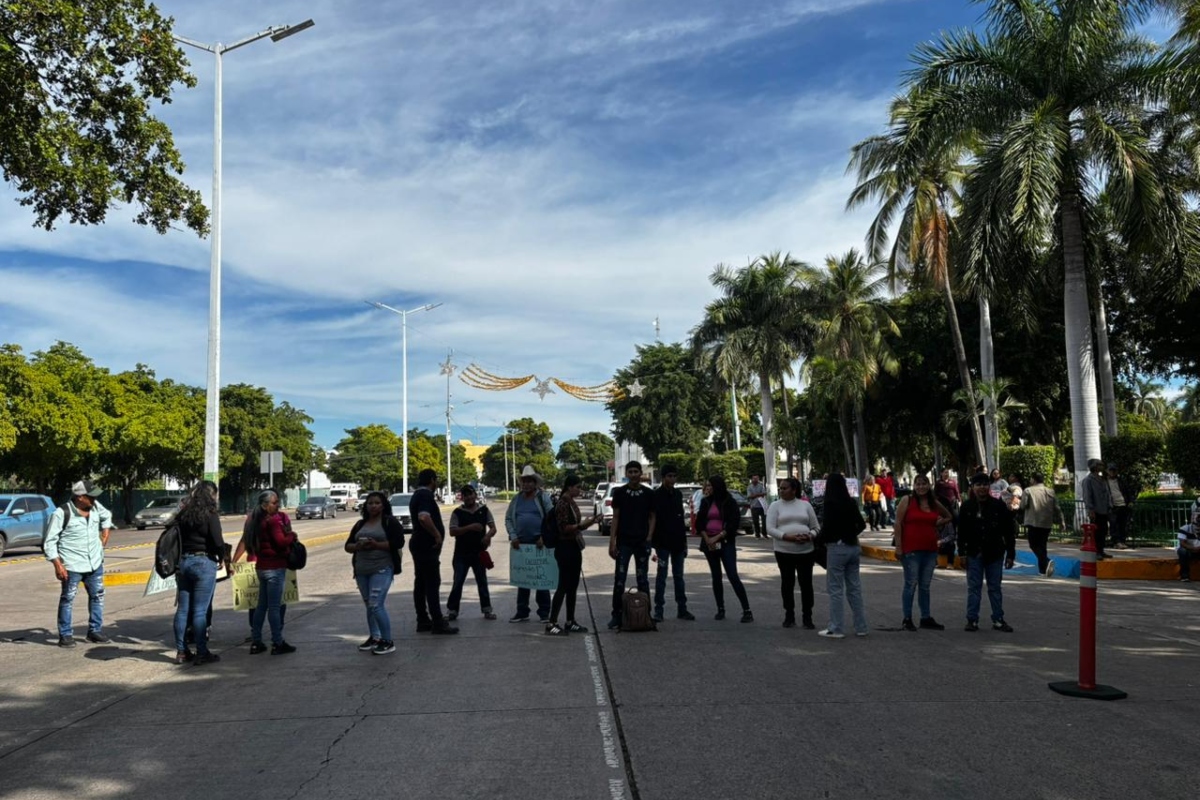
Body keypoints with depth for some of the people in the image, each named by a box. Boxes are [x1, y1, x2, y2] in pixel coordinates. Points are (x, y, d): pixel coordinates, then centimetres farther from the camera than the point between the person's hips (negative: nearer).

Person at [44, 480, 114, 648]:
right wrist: (57, 564, -18)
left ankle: (95, 631, 24)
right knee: (67, 599, 4)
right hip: (72, 566, -6)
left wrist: (106, 532, 15)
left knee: (97, 596, 12)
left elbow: (106, 516, 25)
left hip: (95, 563, 6)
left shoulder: (95, 506, 0)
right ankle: (65, 635, 15)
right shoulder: (62, 513, -17)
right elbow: (49, 541, -13)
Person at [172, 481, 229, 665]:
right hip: (204, 563, -6)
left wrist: (178, 563, 13)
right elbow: (218, 541, -15)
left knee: (182, 609, 11)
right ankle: (202, 653, 4)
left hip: (183, 562, 6)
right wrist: (224, 557, 2)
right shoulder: (210, 514, -10)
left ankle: (181, 652, 19)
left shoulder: (183, 514, 8)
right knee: (200, 610, -2)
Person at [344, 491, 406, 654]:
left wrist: (377, 545, -20)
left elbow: (398, 543, -12)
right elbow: (348, 546, 14)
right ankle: (374, 637, 25)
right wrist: (358, 546, -8)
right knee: (369, 605, 12)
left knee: (376, 605, -13)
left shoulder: (390, 522, -2)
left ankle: (388, 641, -4)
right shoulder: (360, 524, 16)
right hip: (361, 571, 6)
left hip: (382, 569, -6)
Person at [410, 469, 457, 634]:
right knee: (432, 584, -7)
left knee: (421, 584, 11)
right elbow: (424, 517, -32)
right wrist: (437, 534, -22)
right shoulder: (426, 495, -16)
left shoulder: (417, 495, 16)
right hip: (427, 546, -10)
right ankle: (438, 624, -5)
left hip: (419, 544, 10)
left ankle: (423, 621, 16)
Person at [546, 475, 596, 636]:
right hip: (565, 548, -9)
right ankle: (551, 623, -1)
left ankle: (570, 622, 18)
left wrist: (586, 523, 7)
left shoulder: (573, 503, 12)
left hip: (574, 548, 9)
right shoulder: (562, 504, -15)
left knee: (573, 586, 11)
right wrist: (582, 525, -21)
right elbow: (564, 528, -19)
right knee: (563, 586, -7)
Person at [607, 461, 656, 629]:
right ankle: (616, 616, 5)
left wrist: (649, 538, -6)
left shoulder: (649, 493, 4)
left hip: (642, 542, 1)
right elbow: (615, 518, 2)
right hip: (623, 542, -1)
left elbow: (652, 517, 7)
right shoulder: (619, 492, 2)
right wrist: (612, 542, -4)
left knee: (643, 580, 8)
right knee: (619, 580, -1)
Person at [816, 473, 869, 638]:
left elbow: (827, 526, -17)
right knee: (854, 588, 13)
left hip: (837, 548, -7)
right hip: (853, 547, 7)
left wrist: (822, 538, 1)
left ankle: (836, 629, 3)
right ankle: (861, 627, 17)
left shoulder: (831, 503, -13)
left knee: (836, 589, 0)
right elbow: (861, 524, 16)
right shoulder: (851, 502, 8)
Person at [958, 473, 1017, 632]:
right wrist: (962, 553, -2)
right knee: (973, 587, 4)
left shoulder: (998, 505, -3)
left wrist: (1010, 554, -3)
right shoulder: (967, 507, -1)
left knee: (995, 587, 9)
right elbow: (961, 532, 2)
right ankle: (972, 620, 10)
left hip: (995, 553, 0)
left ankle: (998, 620, 18)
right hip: (974, 553, 0)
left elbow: (1009, 531, -1)